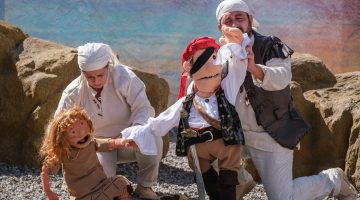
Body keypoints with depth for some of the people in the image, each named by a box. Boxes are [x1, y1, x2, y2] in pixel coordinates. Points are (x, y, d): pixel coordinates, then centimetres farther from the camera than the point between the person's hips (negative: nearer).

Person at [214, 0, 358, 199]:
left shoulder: (270, 46, -14)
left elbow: (281, 78, -34)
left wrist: (254, 68, -53)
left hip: (271, 136, -5)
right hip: (234, 133, 5)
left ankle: (332, 181, 19)